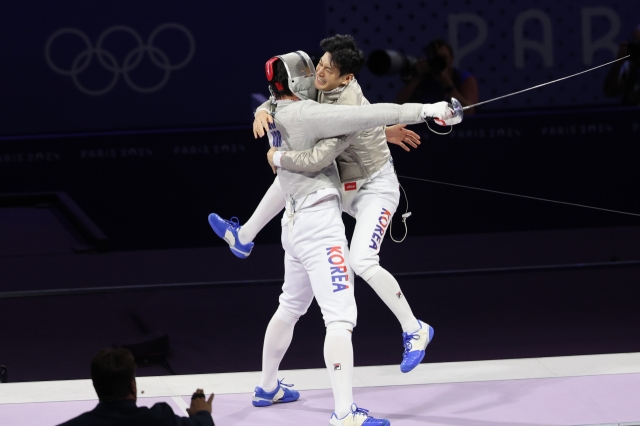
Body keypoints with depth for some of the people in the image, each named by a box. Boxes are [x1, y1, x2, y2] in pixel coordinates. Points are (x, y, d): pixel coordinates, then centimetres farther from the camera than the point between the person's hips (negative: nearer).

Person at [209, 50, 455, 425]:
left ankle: (268, 388, 41)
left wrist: (386, 131, 10)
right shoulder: (304, 114, -17)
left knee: (291, 307, 27)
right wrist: (423, 110, -26)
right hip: (319, 223, -10)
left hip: (296, 223, 10)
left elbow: (346, 125, 19)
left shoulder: (279, 115, 10)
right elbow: (363, 116, -25)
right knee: (341, 317, -14)